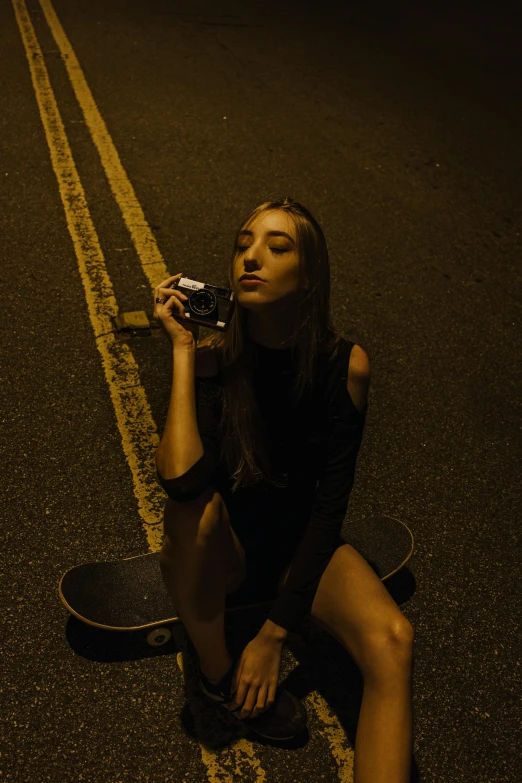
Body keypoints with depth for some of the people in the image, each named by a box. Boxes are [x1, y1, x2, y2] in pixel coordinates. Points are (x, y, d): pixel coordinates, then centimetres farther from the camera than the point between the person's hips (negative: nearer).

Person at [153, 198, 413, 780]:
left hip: (304, 540, 0)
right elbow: (182, 480, -34)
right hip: (225, 545, 0)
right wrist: (182, 348, -30)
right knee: (191, 510, -34)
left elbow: (330, 501, -16)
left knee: (391, 641, -27)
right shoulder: (212, 357, -18)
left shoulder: (344, 363, -17)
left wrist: (275, 633, -18)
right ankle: (216, 672, -6)